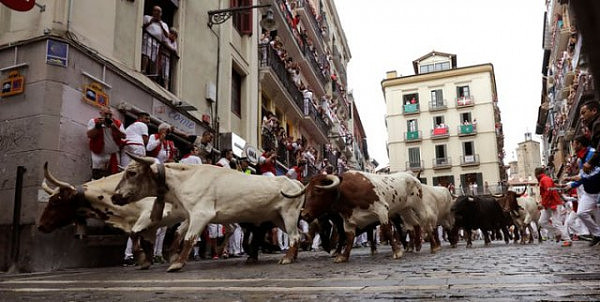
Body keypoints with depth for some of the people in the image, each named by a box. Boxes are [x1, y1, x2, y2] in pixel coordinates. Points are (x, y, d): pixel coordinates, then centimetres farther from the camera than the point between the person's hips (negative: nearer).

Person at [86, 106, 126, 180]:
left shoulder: (118, 123, 3)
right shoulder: (93, 121, -1)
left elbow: (124, 136, -6)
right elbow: (89, 135, -11)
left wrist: (114, 127, -20)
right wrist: (98, 126, -23)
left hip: (114, 156, 2)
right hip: (99, 155, -2)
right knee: (97, 178, -5)